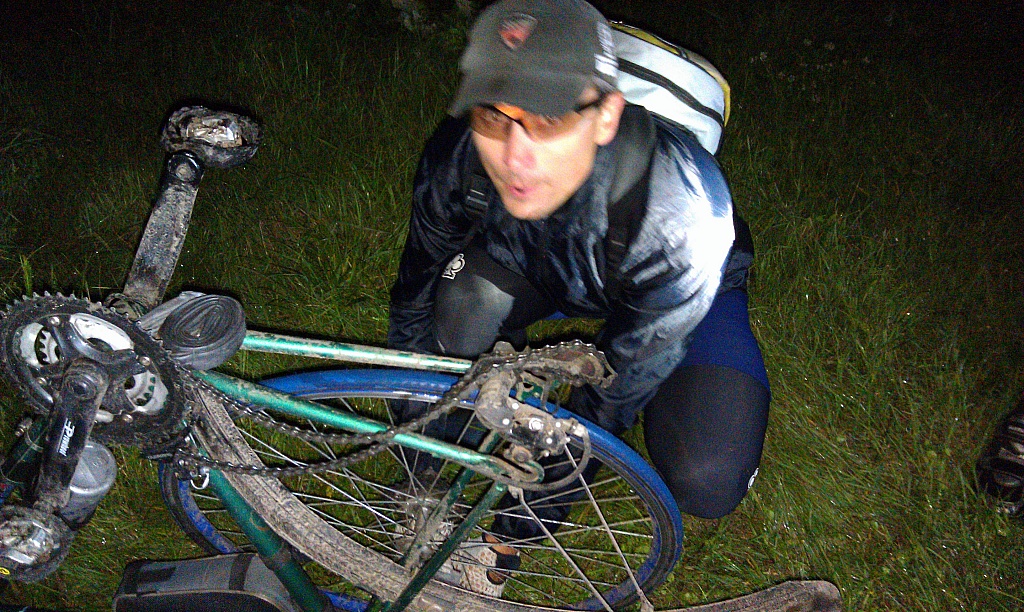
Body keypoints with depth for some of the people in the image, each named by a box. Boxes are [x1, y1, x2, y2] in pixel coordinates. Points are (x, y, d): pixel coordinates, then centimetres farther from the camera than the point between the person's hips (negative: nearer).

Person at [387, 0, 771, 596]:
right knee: (466, 299, -28)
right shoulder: (456, 159, -31)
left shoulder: (676, 223, -43)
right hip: (544, 269, 3)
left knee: (707, 486, -23)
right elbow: (415, 307, -15)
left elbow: (619, 389, -30)